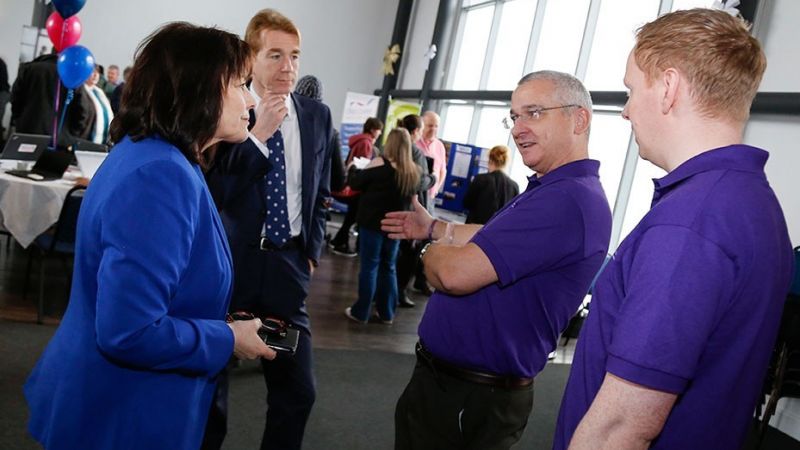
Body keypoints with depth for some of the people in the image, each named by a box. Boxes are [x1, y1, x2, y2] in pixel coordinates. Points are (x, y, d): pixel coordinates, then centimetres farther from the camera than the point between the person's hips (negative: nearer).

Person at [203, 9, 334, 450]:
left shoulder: (317, 115, 5)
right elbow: (212, 191, -13)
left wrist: (311, 250, 9)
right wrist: (258, 135, -19)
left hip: (287, 263, 3)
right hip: (227, 260, -3)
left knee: (298, 388, 6)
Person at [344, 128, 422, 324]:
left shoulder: (380, 164, -13)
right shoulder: (415, 172, 2)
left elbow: (355, 183, -6)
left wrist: (353, 168, 11)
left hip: (373, 222, -4)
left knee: (369, 266, 3)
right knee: (388, 268, 15)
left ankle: (361, 312, 9)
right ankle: (386, 313, 20)